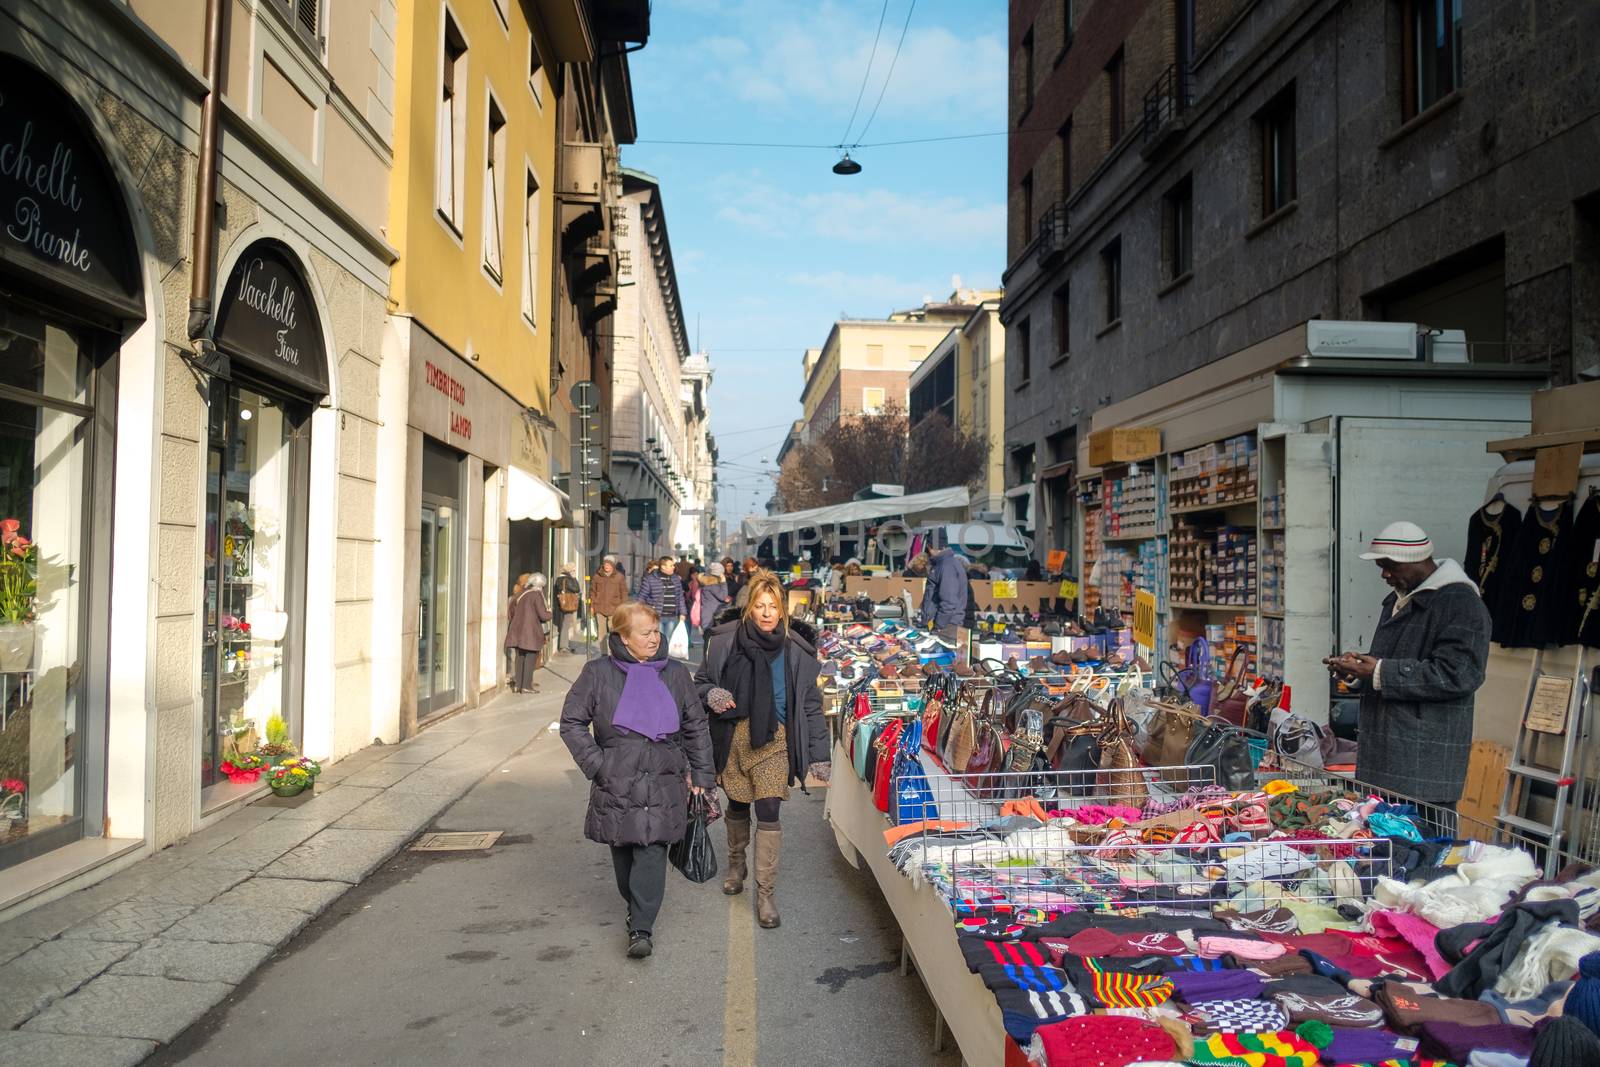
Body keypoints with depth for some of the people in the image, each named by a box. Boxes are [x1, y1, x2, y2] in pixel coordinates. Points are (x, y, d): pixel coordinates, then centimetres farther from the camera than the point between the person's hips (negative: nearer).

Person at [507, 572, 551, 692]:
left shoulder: (520, 594, 9)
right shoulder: (536, 595, -12)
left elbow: (512, 610, 18)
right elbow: (543, 615, -16)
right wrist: (549, 612, 4)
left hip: (518, 631, 7)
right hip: (531, 632, -7)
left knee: (520, 658, 15)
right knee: (530, 658, 2)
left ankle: (518, 684, 18)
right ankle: (526, 685, 1)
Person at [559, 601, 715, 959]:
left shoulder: (675, 674, 6)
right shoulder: (598, 673, 0)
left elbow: (696, 727, 13)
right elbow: (572, 722, 3)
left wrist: (700, 776, 10)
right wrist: (596, 765, -5)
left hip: (663, 785, 0)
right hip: (616, 785, 0)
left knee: (652, 852, -10)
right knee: (622, 851, 11)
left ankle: (641, 929, -7)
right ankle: (636, 908, 33)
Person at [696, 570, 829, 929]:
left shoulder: (797, 650, -5)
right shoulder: (725, 641, -6)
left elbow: (811, 704, 0)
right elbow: (700, 681, 7)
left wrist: (819, 754, -3)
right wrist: (711, 694, -17)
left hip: (774, 738, -1)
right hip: (734, 736, 2)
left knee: (768, 814, -7)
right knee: (737, 806, 17)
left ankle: (766, 893, 6)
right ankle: (736, 863, 45)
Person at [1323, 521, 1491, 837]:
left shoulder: (1461, 603, -11)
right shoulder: (1399, 600, 18)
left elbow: (1457, 674, -21)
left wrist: (1380, 673, -20)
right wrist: (1359, 665, 9)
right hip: (1385, 752, 9)